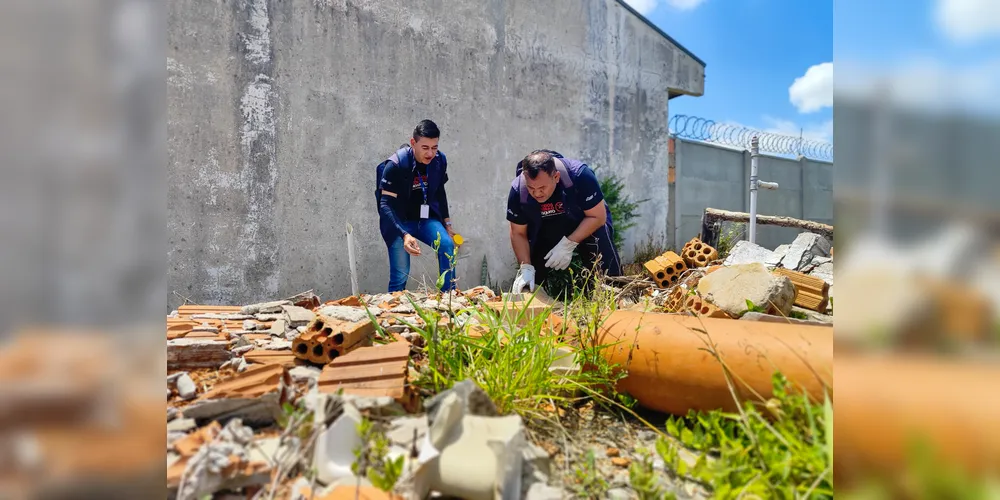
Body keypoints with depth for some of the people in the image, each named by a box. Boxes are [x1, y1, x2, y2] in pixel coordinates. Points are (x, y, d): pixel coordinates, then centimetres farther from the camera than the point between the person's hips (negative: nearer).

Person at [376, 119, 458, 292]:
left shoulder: (440, 160, -6)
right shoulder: (395, 164, -21)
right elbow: (385, 205, -24)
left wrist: (447, 223, 10)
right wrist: (404, 234, -37)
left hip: (426, 218, 4)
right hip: (399, 222, -4)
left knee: (447, 245, -22)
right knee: (400, 275, -10)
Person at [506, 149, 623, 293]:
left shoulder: (579, 175, -32)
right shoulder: (518, 190, -25)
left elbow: (598, 217, -23)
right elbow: (518, 234, -13)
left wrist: (568, 244, -31)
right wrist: (526, 268, -24)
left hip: (588, 226, -2)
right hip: (545, 231, 3)